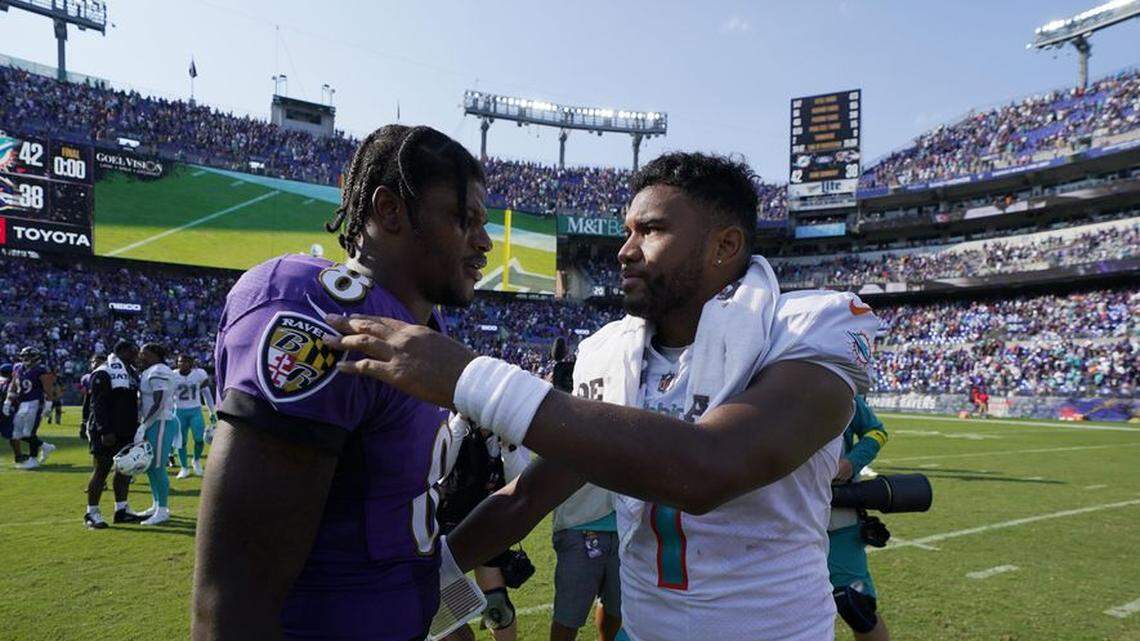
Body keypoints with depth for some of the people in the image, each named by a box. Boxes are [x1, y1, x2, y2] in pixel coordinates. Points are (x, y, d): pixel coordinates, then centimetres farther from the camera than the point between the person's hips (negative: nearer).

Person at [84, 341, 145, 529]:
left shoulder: (131, 372, 13)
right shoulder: (103, 373, -14)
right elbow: (98, 405, -18)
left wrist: (135, 427, 17)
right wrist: (105, 431, -22)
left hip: (126, 432, 8)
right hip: (107, 433, -8)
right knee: (101, 470, -1)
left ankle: (122, 510, 20)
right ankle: (92, 513, 9)